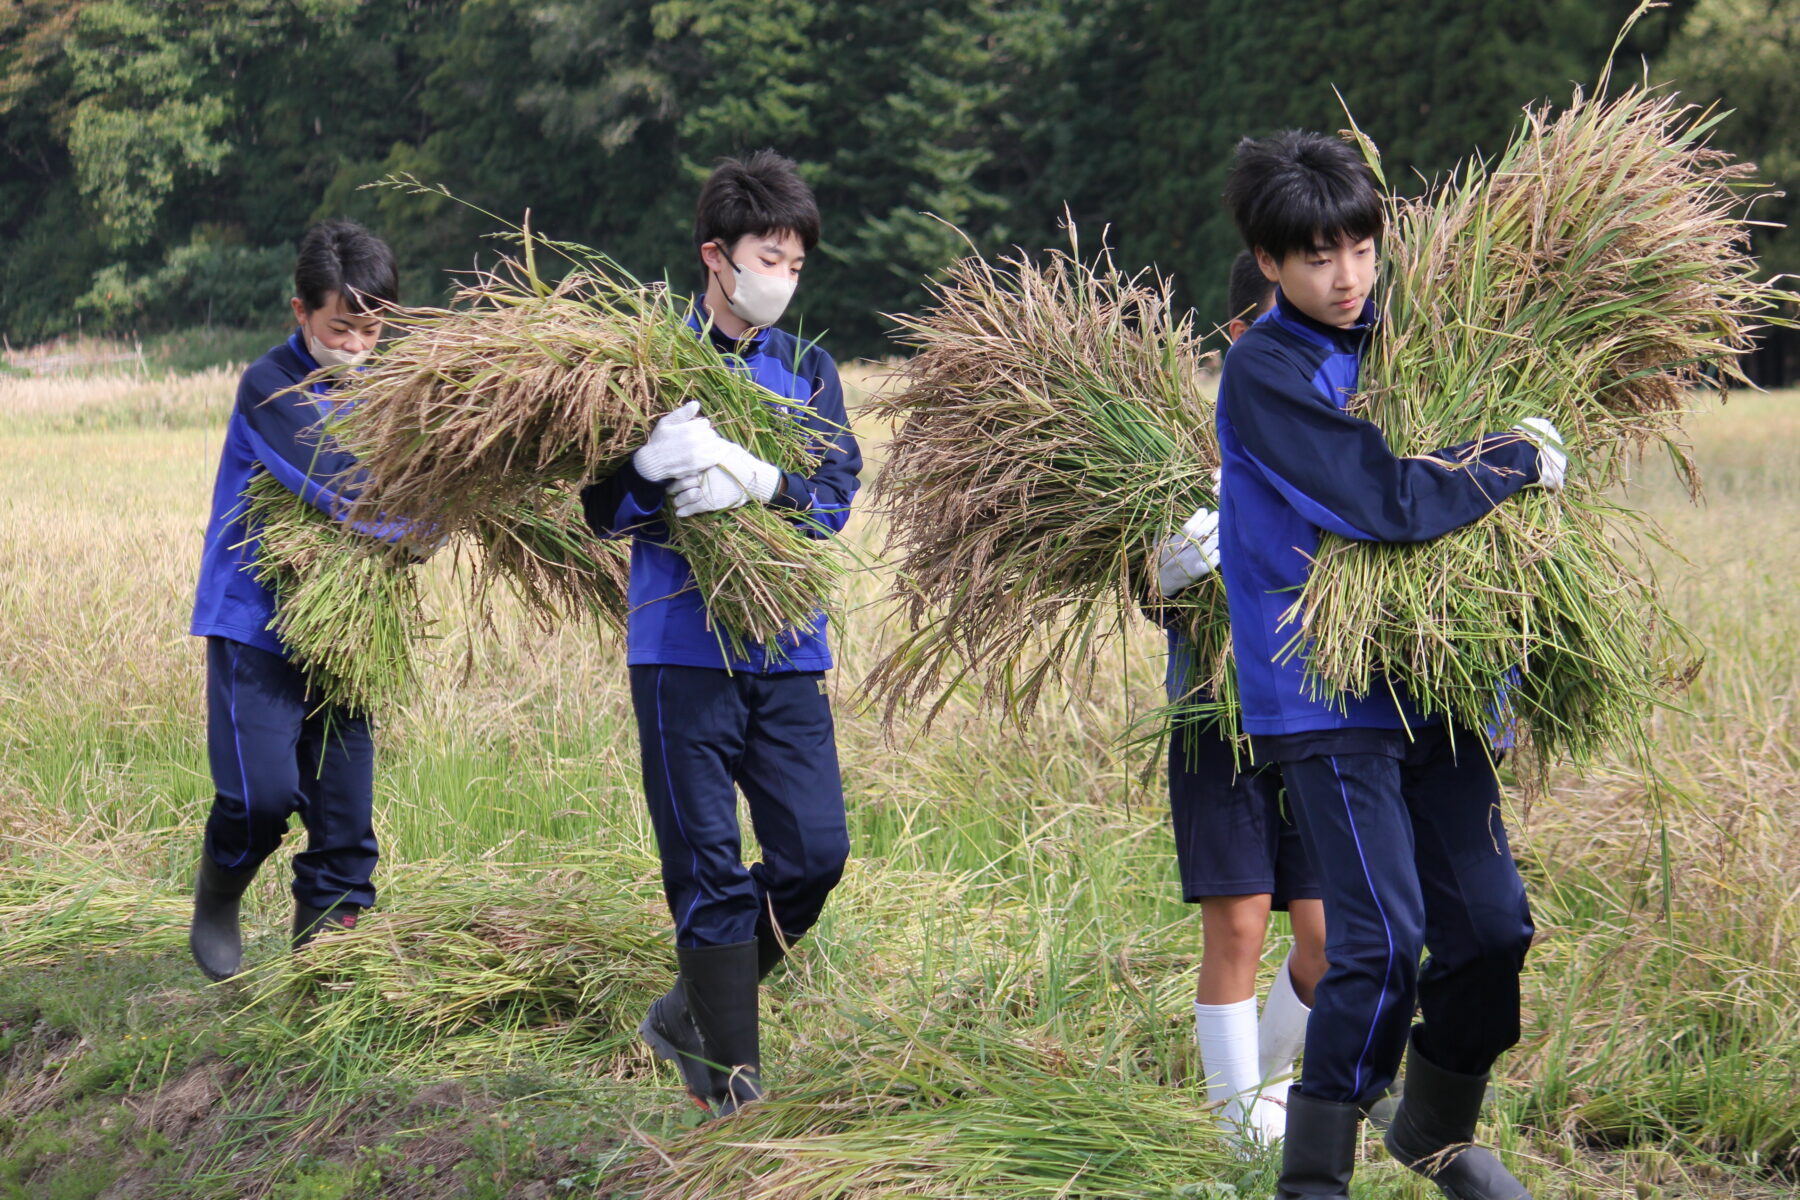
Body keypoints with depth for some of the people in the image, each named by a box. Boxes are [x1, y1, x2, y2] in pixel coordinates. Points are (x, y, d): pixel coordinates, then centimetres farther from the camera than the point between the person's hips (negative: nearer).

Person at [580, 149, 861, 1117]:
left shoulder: (806, 370, 12)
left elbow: (834, 498, -2)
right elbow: (601, 510, -1)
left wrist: (765, 483, -22)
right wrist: (661, 474, -21)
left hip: (787, 647, 4)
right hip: (683, 647, -4)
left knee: (815, 852, 1)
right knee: (709, 866, -3)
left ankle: (690, 1016, 21)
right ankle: (730, 1078, 5)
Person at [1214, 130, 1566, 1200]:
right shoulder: (1265, 370, -12)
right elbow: (1387, 503, -21)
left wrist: (1516, 437, 9)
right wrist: (1524, 461, -9)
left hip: (1432, 685, 7)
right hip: (1325, 687, -7)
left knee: (1492, 922, 5)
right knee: (1383, 935, -16)